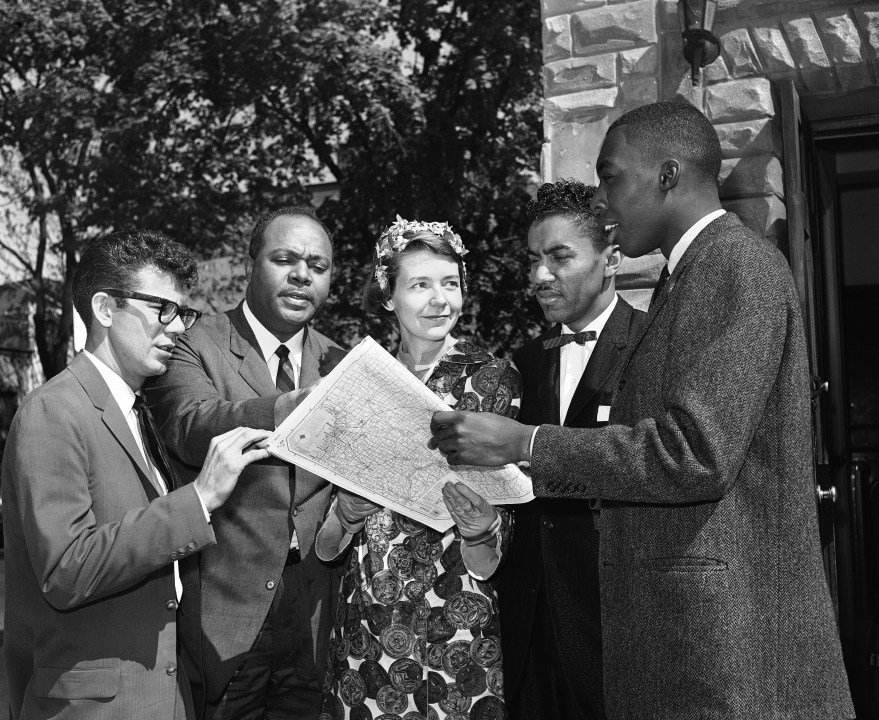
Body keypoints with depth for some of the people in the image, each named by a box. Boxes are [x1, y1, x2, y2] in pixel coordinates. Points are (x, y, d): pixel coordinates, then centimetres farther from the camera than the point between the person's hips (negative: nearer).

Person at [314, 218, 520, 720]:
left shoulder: (492, 377, -4)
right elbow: (324, 547, 3)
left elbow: (486, 564, -4)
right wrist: (348, 512, -18)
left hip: (457, 623, -2)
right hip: (366, 621, 2)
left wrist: (482, 529, -26)